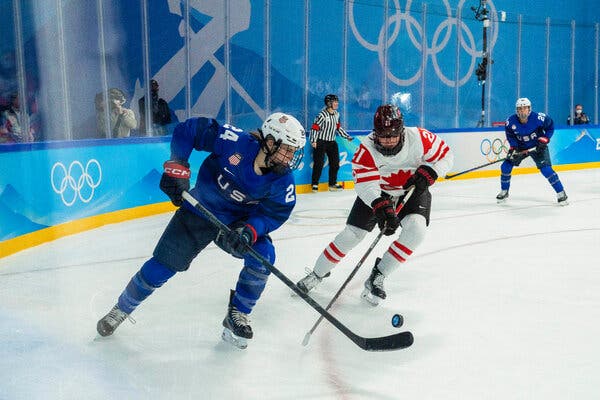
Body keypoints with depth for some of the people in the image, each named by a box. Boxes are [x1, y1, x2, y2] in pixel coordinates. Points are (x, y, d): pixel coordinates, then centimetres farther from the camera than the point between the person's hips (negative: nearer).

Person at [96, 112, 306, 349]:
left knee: (263, 256, -21)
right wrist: (177, 167, -27)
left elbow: (276, 212, -16)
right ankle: (122, 308, 26)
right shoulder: (236, 142, -29)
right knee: (162, 266, -1)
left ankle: (237, 316, 1)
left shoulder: (282, 181, -19)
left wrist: (250, 230, -35)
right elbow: (188, 130, -21)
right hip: (199, 212, -2)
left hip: (239, 221, 2)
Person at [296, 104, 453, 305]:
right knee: (352, 233, -7)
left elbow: (445, 155, -11)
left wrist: (426, 174, -26)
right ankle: (318, 273, 15)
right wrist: (382, 208, -47)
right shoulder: (366, 149, -27)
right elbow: (366, 185, -32)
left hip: (413, 190, 1)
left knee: (416, 228, -25)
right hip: (377, 191, -1)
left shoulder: (419, 138, -25)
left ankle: (377, 277, -12)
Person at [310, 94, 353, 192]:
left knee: (335, 163, 6)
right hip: (321, 142, -7)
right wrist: (313, 141, -21)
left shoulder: (336, 114, 8)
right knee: (319, 163, -7)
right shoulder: (322, 115, -15)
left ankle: (333, 183, 17)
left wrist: (347, 136, 17)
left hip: (332, 142, 7)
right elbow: (314, 127, -15)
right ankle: (314, 184, 3)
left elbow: (338, 127, 19)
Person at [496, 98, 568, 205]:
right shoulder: (510, 121, -19)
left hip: (537, 146, -3)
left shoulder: (538, 118, -26)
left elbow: (550, 125, -6)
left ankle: (561, 193, -5)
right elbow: (510, 135, -1)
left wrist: (545, 139, -14)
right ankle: (504, 192, 16)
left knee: (546, 169, -17)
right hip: (520, 147, 3)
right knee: (505, 167, -5)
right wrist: (513, 148, -13)